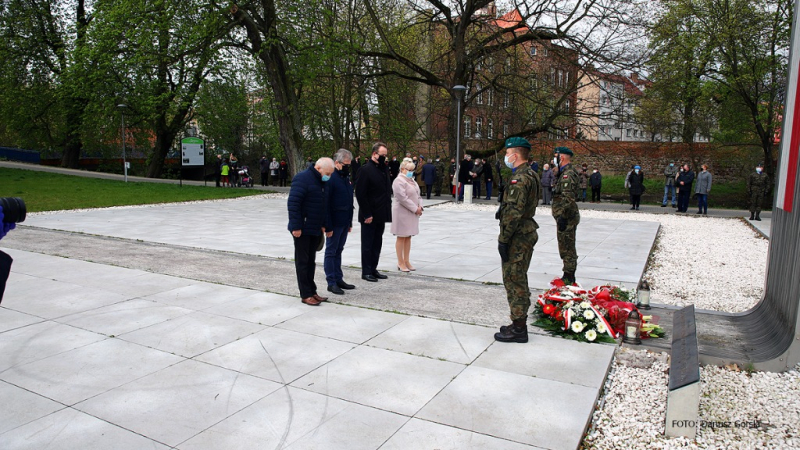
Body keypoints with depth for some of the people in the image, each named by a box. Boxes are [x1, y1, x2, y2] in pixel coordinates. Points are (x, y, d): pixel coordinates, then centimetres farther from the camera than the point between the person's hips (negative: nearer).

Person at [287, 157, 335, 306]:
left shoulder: (321, 182, 13)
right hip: (302, 229, -8)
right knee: (302, 262, 0)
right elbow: (293, 203, -21)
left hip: (315, 229, 8)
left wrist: (324, 225, 16)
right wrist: (296, 227, -22)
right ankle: (306, 295, 5)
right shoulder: (302, 178, -15)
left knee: (311, 261, 13)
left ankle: (312, 292, 20)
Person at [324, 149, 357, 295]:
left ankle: (338, 279, 23)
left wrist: (350, 222, 16)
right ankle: (331, 282, 8)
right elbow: (326, 203, -17)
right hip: (335, 222, -8)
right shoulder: (331, 178, -14)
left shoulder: (346, 178, 12)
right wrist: (328, 226, -19)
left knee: (338, 251, 15)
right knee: (331, 251, 1)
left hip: (344, 222, 8)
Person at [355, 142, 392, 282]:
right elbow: (360, 194, -15)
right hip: (369, 216, -8)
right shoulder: (365, 169, -12)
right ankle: (366, 272, 11)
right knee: (367, 244, 2)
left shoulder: (384, 169, 13)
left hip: (381, 215, 8)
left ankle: (373, 269, 23)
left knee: (377, 244, 13)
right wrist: (367, 214, -18)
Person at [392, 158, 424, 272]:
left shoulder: (411, 180, 16)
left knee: (408, 237, 11)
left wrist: (420, 206, 0)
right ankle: (401, 263, 6)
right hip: (402, 213, -9)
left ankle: (406, 261, 18)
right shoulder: (399, 181, -14)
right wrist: (415, 209, -17)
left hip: (412, 213, 9)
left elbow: (417, 195, 18)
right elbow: (403, 198, -21)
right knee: (401, 237, -1)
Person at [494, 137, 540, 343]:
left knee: (514, 281, -3)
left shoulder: (520, 178, -19)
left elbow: (514, 212, -25)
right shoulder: (531, 175, 14)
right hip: (526, 233, 11)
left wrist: (503, 239, -21)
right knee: (517, 280, 17)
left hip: (518, 238, -11)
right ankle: (519, 324, 27)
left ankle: (518, 329, 5)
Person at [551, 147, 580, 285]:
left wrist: (563, 217, -26)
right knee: (566, 248, 16)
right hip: (565, 217, 11)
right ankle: (569, 277, 25)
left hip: (566, 218, -11)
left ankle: (569, 278, 2)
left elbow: (568, 199, -25)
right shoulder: (564, 173, 17)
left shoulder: (568, 174, -17)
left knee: (567, 249, -5)